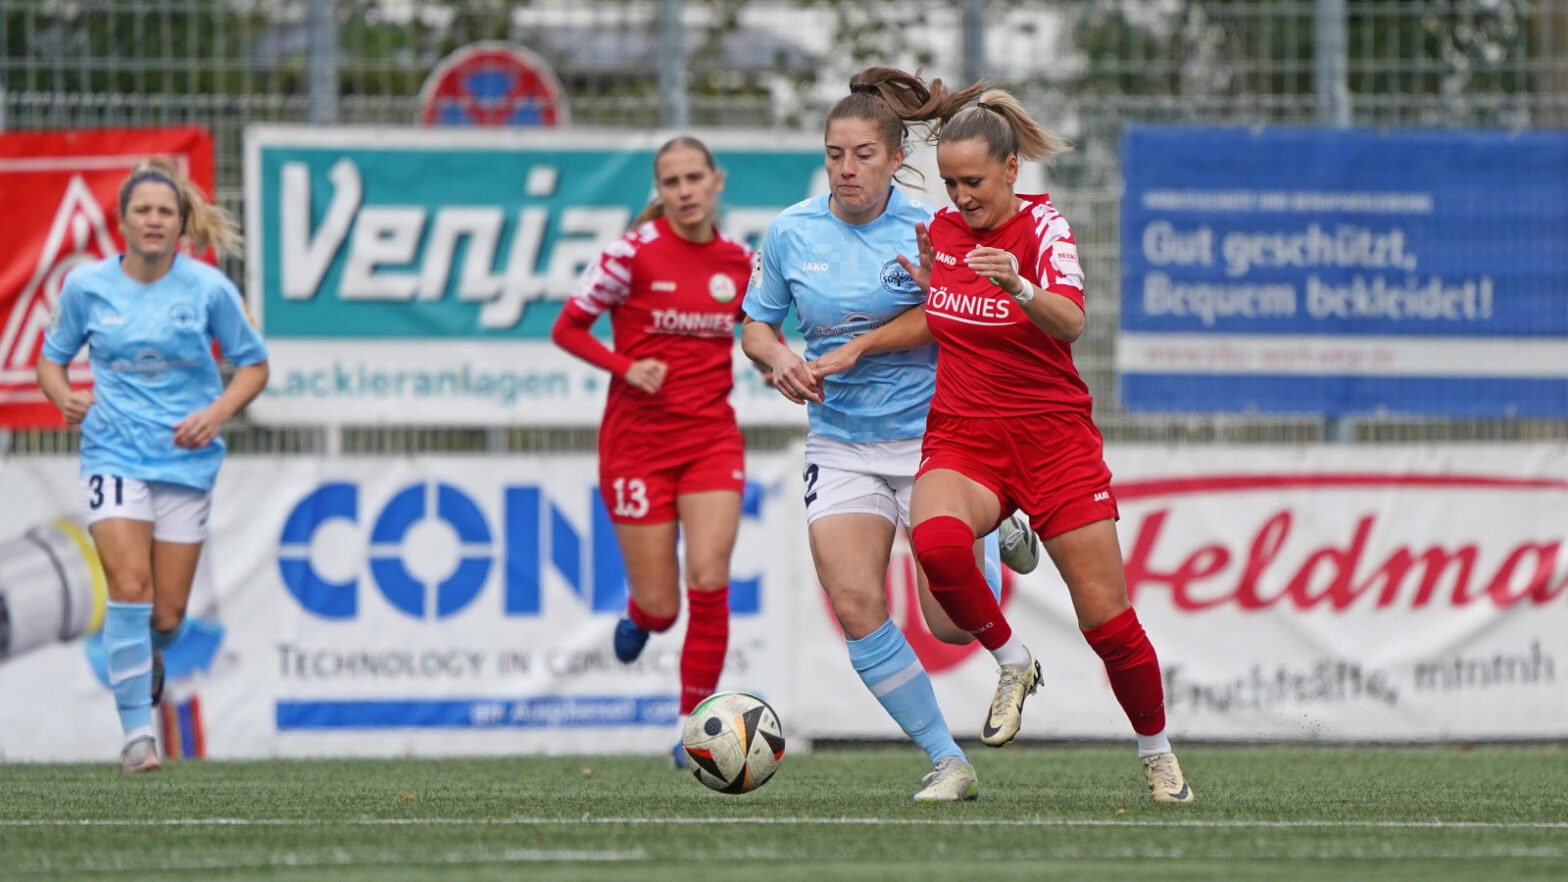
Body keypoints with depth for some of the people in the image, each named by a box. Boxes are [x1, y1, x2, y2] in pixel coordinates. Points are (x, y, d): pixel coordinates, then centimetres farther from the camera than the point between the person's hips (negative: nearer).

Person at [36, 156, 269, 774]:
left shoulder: (208, 288, -3)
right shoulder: (85, 286, -1)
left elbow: (254, 364, 7)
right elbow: (52, 357, 12)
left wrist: (216, 413, -11)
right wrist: (64, 398, -10)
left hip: (186, 462, 1)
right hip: (114, 456, -1)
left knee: (168, 614, 2)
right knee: (129, 586, -19)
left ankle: (148, 658, 40)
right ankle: (137, 731, -14)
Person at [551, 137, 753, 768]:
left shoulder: (738, 262, 4)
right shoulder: (633, 253, -8)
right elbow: (567, 329, -2)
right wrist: (626, 367, -18)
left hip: (712, 437, 2)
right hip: (638, 438, -2)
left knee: (710, 581, -14)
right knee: (660, 606, -1)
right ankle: (640, 616, 39)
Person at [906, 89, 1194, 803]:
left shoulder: (1042, 226, -9)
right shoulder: (942, 228, 4)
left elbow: (1070, 322, -29)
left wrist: (1019, 288, -48)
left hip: (1052, 437, -3)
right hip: (961, 440, 3)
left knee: (1106, 618, -3)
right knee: (936, 541, -33)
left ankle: (1157, 755, 21)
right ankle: (1012, 662, -8)